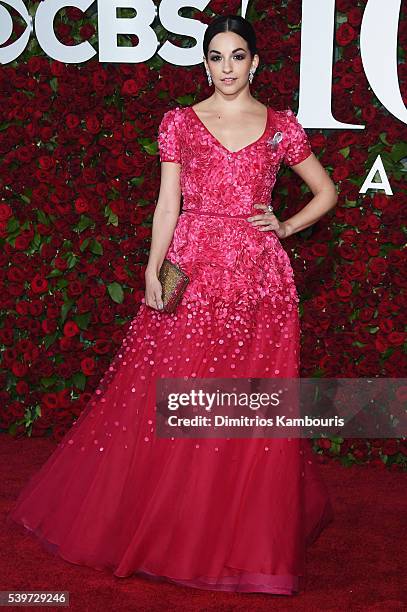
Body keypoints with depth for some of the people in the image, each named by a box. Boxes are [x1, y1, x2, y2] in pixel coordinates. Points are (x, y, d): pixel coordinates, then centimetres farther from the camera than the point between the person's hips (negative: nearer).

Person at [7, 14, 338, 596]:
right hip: (191, 270, 0)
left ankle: (247, 539, 21)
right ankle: (167, 524, 21)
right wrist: (153, 272, -6)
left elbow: (326, 192, 17)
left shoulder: (282, 127, 7)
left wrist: (285, 227, 2)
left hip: (257, 276, 0)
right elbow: (167, 205, 4)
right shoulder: (179, 123, 6)